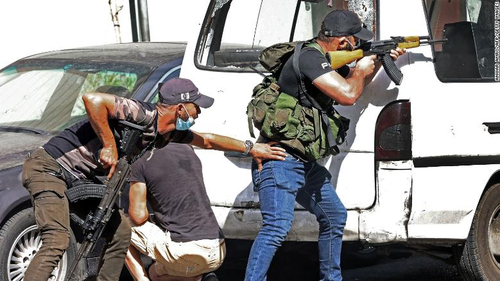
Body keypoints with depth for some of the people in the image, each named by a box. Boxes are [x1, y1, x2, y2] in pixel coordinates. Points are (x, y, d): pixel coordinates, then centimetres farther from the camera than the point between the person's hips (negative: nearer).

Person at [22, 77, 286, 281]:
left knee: (119, 231, 10)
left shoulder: (168, 133, 7)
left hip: (79, 177, 10)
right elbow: (92, 99, -35)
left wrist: (251, 148, 27)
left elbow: (206, 140, 24)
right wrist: (109, 146, -29)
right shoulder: (142, 115, -23)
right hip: (48, 167, -10)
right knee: (57, 241, -21)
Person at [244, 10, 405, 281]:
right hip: (280, 160, -10)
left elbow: (353, 84, 33)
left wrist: (378, 62, 19)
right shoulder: (309, 58, -19)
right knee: (277, 226, -22)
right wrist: (360, 70, -8)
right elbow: (348, 95, -28)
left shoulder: (328, 60, 12)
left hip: (306, 164, 10)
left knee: (335, 217, 21)